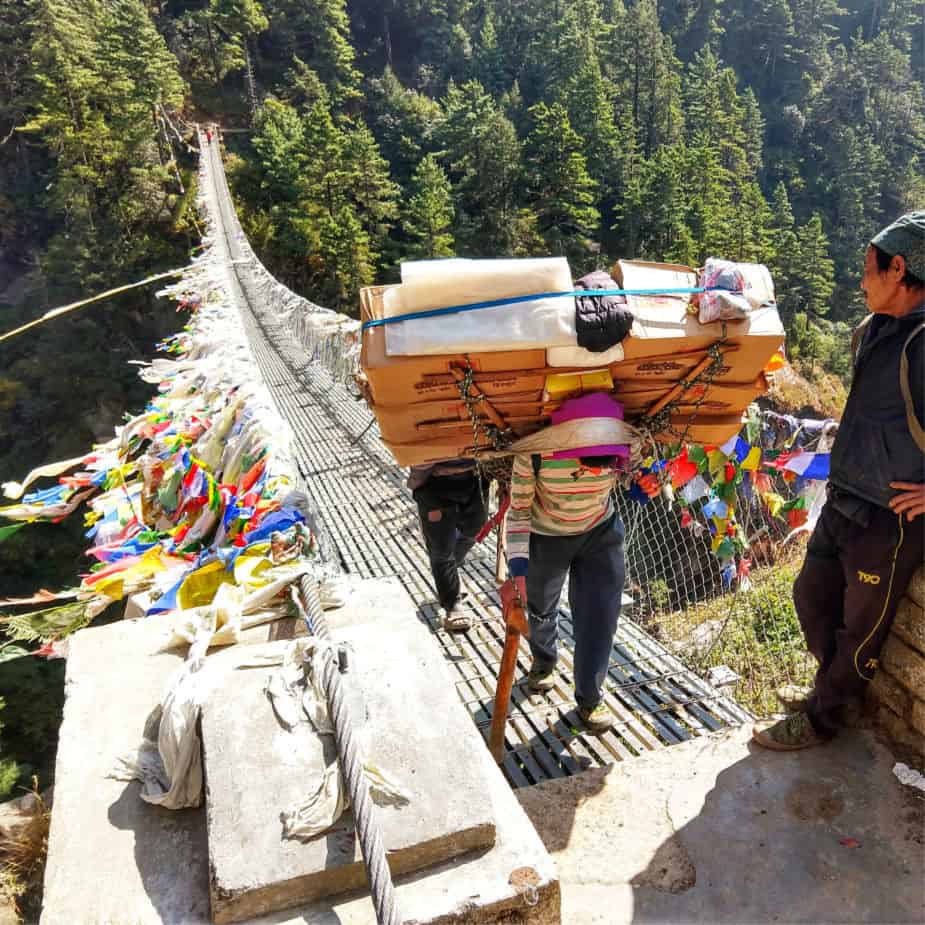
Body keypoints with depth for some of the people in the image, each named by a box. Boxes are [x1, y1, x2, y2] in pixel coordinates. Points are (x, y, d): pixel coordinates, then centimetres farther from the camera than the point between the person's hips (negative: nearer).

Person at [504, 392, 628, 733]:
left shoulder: (623, 446, -29)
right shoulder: (535, 453, -36)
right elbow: (519, 509, -23)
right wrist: (518, 562, -28)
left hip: (601, 534, 1)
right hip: (546, 538, -1)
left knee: (600, 615, -4)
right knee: (541, 608, 22)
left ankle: (590, 698, 18)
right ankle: (543, 663, 54)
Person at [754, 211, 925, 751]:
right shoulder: (878, 332, 6)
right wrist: (845, 484, 14)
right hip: (844, 505, 9)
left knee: (861, 628, 12)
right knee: (812, 598, 22)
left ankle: (822, 719, 32)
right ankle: (837, 686, 45)